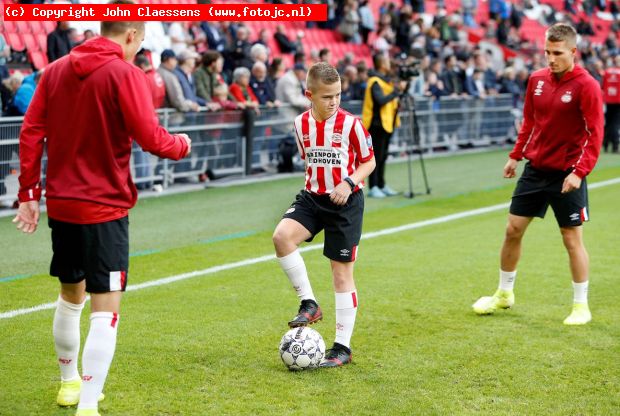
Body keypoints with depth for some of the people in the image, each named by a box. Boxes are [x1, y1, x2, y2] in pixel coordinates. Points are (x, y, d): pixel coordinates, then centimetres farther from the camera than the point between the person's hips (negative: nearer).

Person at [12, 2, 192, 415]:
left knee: (70, 296, 24)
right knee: (106, 310, -4)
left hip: (60, 205, 7)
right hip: (105, 208, -7)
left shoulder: (55, 70, 6)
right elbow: (150, 137, -17)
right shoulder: (125, 73, -12)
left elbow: (31, 133, 5)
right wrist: (181, 145, 4)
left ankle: (70, 382, 41)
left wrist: (29, 193, 10)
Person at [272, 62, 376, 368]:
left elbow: (369, 161, -3)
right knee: (282, 236, -24)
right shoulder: (301, 124, 2)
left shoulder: (350, 124, -11)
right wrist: (314, 181, 12)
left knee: (342, 271, 1)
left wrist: (349, 182, -18)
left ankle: (343, 347, 9)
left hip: (345, 202, -4)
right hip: (312, 197, 4)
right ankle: (309, 304, -9)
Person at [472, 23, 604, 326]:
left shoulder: (586, 85, -14)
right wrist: (516, 155, 13)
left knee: (572, 239, 1)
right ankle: (504, 294, 27)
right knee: (513, 230, 9)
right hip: (535, 168, 6)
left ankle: (580, 305, 15)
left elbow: (595, 133, -16)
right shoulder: (537, 79, 3)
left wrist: (579, 172, -23)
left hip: (566, 175, -6)